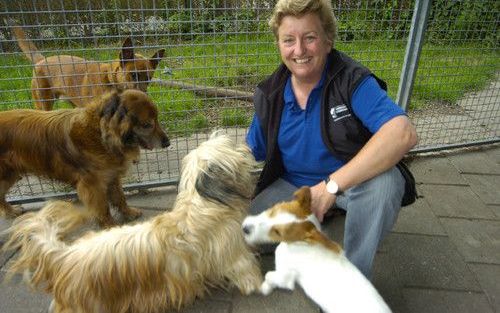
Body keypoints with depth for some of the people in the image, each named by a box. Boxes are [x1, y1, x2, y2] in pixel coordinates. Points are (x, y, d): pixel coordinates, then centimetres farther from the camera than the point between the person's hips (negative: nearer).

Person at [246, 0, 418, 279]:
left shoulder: (352, 80, -20)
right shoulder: (269, 95, -6)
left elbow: (403, 133, -36)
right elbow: (251, 153, 4)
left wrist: (331, 185, -41)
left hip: (353, 180, -3)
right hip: (291, 185, 4)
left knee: (385, 182, -37)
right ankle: (311, 221, 14)